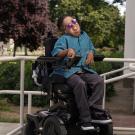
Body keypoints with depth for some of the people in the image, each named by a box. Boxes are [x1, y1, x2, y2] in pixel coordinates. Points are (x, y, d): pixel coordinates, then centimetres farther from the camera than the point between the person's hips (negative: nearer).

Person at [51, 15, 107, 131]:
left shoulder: (85, 36, 20)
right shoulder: (64, 39, 2)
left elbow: (91, 48, 31)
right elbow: (56, 52, -13)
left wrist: (91, 53, 7)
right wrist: (67, 51, -33)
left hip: (85, 70, 6)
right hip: (68, 71, -5)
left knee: (99, 81, -22)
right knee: (80, 84, -34)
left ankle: (92, 108, -21)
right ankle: (85, 120, -29)